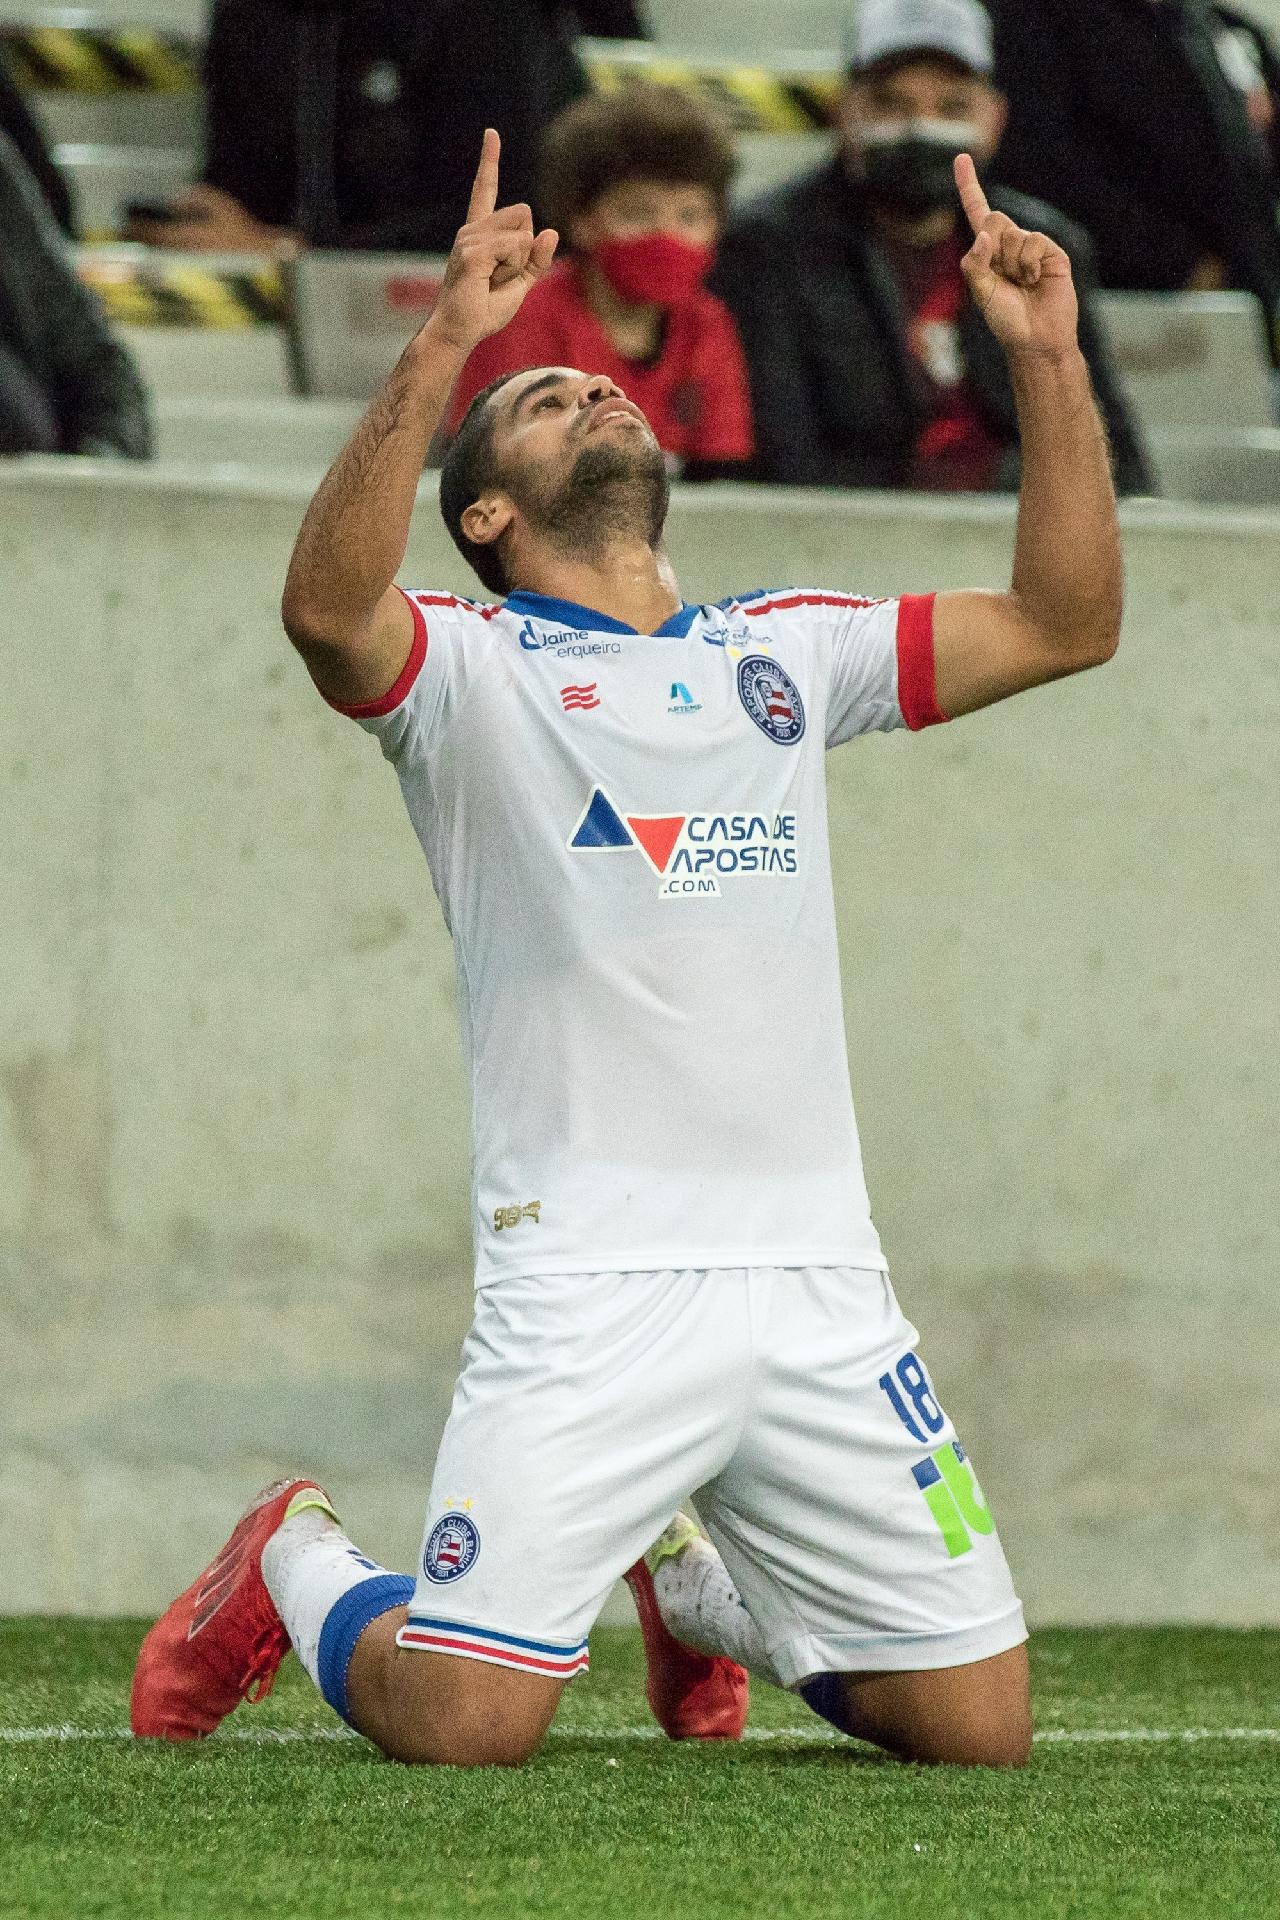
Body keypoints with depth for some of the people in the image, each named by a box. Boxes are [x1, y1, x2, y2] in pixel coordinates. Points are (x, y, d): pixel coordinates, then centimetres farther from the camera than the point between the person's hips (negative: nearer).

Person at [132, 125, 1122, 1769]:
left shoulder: (783, 654, 19)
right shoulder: (466, 666, 3)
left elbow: (1066, 621, 16)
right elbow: (328, 603, -20)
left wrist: (1046, 358, 6)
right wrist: (446, 345, -28)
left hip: (816, 1284, 5)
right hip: (587, 1291, -5)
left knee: (979, 1724, 3)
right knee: (462, 1721, -16)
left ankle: (700, 1587, 33)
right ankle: (294, 1568, 19)